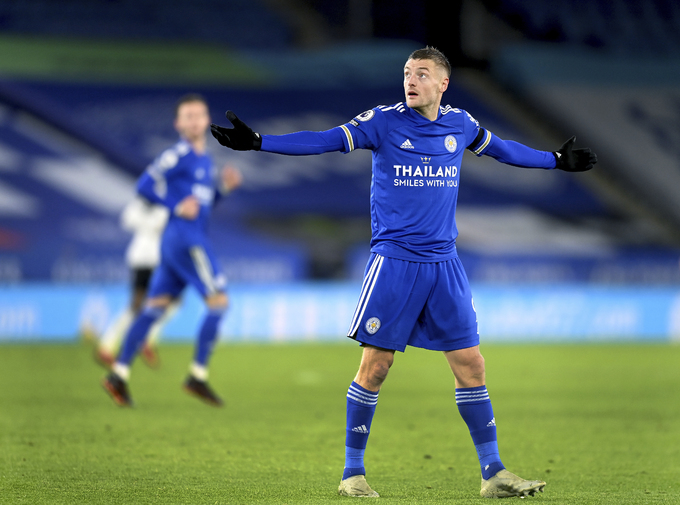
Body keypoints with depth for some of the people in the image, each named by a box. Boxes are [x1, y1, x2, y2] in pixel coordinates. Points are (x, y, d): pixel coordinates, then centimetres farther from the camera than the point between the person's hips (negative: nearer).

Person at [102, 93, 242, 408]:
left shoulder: (204, 159, 18)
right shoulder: (179, 155, -9)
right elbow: (145, 185, -13)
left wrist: (224, 186, 10)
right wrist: (177, 206, -17)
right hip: (185, 238, -9)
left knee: (155, 307, 6)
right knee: (218, 302, -8)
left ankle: (118, 375, 5)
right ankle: (197, 376, -5)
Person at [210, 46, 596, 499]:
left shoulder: (460, 124, 8)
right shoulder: (384, 122, -4)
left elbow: (501, 149, 27)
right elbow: (325, 141, -8)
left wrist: (557, 160, 35)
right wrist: (257, 142, -17)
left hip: (444, 264, 4)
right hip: (394, 259, -4)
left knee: (471, 366, 2)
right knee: (375, 365, -5)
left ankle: (493, 473, 8)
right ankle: (353, 471, 7)